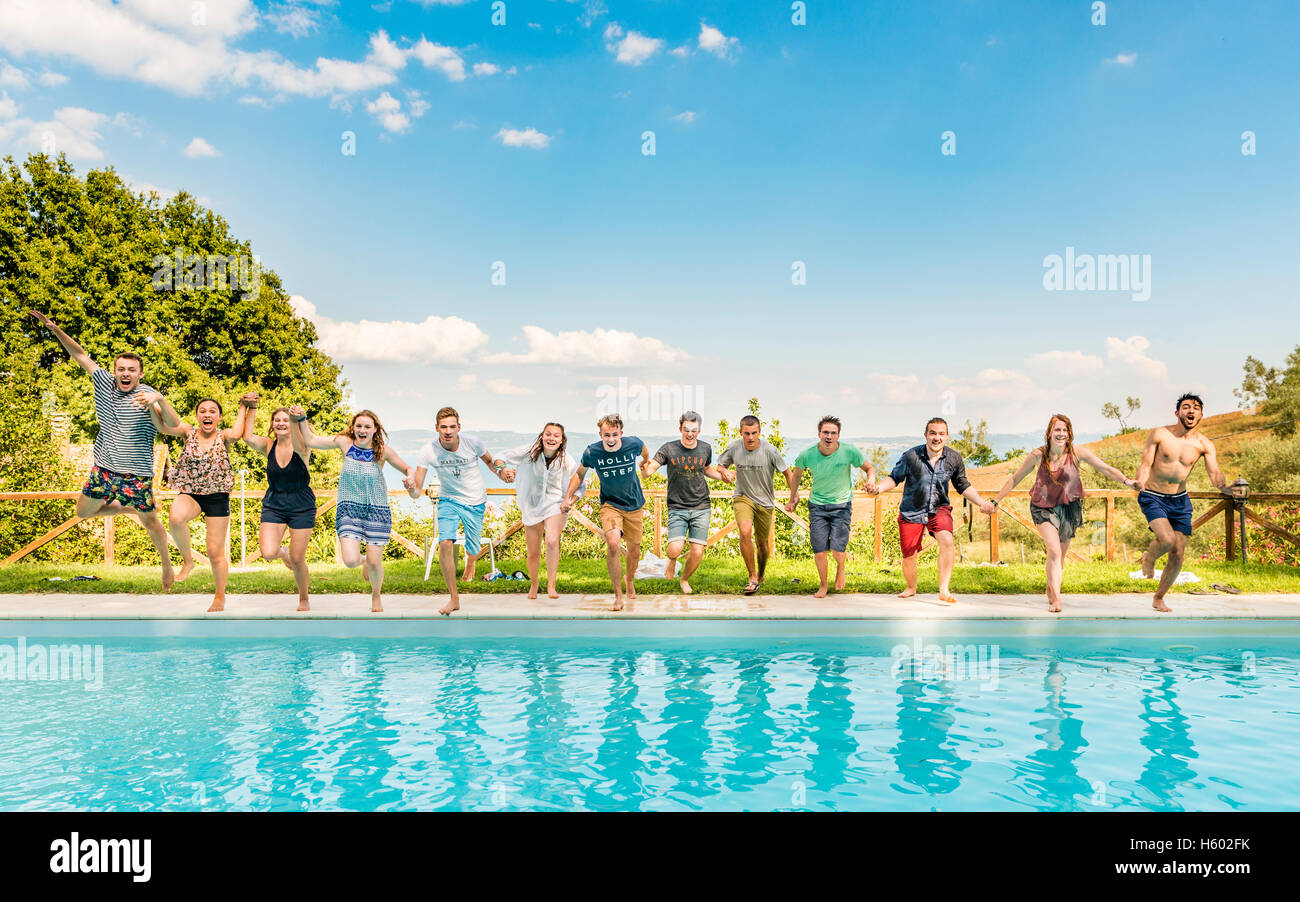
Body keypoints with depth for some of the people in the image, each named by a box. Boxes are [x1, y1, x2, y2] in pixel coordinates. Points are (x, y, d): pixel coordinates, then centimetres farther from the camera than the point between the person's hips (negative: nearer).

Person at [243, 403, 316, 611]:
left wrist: (296, 420, -56)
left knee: (297, 560, 1)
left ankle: (304, 599, 27)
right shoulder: (268, 445, 1)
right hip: (273, 506, 3)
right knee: (268, 553, -16)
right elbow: (248, 438, -19)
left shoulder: (302, 447, -11)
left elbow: (298, 446, -36)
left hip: (302, 508, -3)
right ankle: (281, 552, 24)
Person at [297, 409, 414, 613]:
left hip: (377, 510, 0)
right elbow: (310, 440, 3)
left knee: (374, 562, -1)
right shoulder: (345, 443, -3)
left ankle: (376, 597, 30)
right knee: (350, 561, -14)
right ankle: (363, 561, 26)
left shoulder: (383, 450, -5)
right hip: (349, 509, 1)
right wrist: (301, 419, -6)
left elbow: (407, 469, 4)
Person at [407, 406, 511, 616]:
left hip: (476, 502, 1)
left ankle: (470, 563, 51)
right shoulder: (428, 451, -20)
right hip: (449, 500, -1)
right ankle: (454, 599, -9)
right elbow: (417, 492, -19)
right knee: (445, 543, -23)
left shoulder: (473, 442, -19)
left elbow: (488, 460, 4)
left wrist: (500, 471, -17)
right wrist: (411, 487, -43)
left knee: (473, 550, 9)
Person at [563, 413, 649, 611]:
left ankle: (629, 579, 45)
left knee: (634, 550, 10)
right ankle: (618, 595, -11)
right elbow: (580, 474, 4)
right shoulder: (592, 452, -15)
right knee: (612, 544, -26)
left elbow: (645, 454, 12)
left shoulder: (633, 444, -15)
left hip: (634, 506, 2)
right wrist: (568, 497, -3)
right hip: (610, 505, -2)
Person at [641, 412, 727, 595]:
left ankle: (684, 579, 27)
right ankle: (672, 560, 20)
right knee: (675, 549, -19)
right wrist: (645, 468, -37)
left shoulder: (706, 449, 4)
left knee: (697, 552, -5)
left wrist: (724, 476, 7)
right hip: (677, 508, -2)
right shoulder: (669, 449, -6)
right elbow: (648, 471, -13)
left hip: (701, 508, 2)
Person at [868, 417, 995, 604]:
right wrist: (878, 487, -23)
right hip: (911, 510, -1)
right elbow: (894, 478, -3)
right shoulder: (911, 456, -14)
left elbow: (963, 486, 7)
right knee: (909, 555, 5)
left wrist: (981, 503, -4)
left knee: (947, 541, -27)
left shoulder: (954, 458, -6)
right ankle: (911, 588, 36)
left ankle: (944, 591, -20)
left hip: (939, 509, 1)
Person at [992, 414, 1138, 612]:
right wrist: (995, 501, 0)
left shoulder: (1077, 453, -11)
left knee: (1061, 554, 12)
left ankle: (1050, 590, 36)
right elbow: (1014, 479, -1)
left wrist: (1125, 480, -34)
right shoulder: (1038, 455, -11)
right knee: (1054, 551, -18)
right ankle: (1055, 598, -15)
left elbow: (1105, 468, -16)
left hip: (1069, 507, 2)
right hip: (1043, 507, -2)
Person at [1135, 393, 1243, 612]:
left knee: (1177, 555, 2)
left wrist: (1225, 488, -35)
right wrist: (1140, 483, -32)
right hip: (1153, 498, -4)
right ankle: (1149, 558, 9)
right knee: (1167, 539, -27)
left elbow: (1214, 472, -13)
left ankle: (1159, 599, 21)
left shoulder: (1204, 445, -3)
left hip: (1180, 501, 4)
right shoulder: (1159, 434, -10)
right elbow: (1146, 464, -11)